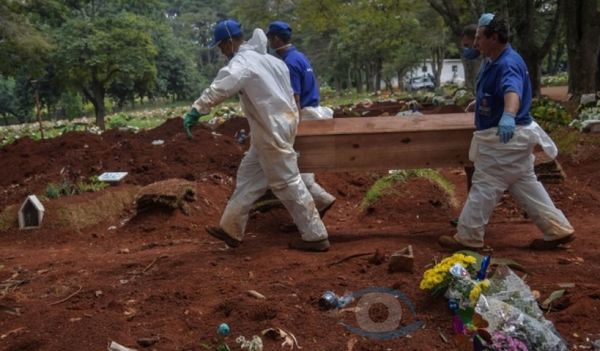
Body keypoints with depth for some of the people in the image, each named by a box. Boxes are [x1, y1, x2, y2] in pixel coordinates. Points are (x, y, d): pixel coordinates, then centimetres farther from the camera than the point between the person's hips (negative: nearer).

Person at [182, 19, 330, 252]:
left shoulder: (242, 62, -16)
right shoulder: (264, 57, 14)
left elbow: (219, 88, -32)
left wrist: (195, 111, -37)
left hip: (273, 131, -10)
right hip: (276, 126, 10)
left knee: (287, 182, -3)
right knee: (248, 176, 15)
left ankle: (315, 236, 4)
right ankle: (231, 229, 23)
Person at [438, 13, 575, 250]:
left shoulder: (508, 64, -25)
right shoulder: (493, 61, 8)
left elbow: (512, 91, -48)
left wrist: (508, 116, -65)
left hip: (505, 138, -11)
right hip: (511, 137, 11)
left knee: (484, 187, -2)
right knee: (525, 185, 16)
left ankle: (467, 238, 9)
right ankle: (558, 230, 23)